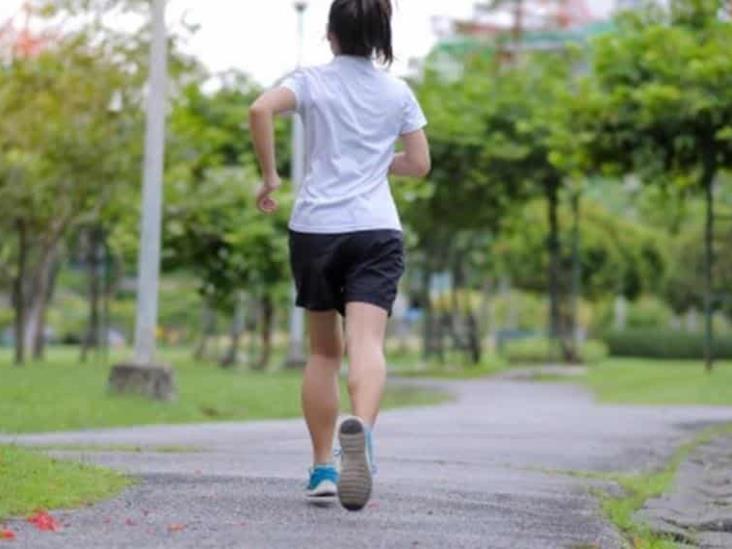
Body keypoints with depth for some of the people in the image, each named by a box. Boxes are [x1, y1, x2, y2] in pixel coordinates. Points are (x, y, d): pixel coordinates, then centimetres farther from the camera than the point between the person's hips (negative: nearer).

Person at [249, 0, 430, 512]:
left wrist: (270, 176, -4)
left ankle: (322, 467, 15)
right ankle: (361, 426, -46)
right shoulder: (398, 91, 11)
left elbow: (261, 109, -14)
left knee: (324, 349, 15)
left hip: (315, 226, 1)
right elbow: (419, 164, 14)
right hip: (376, 230, 0)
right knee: (367, 342, -16)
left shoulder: (313, 80, 5)